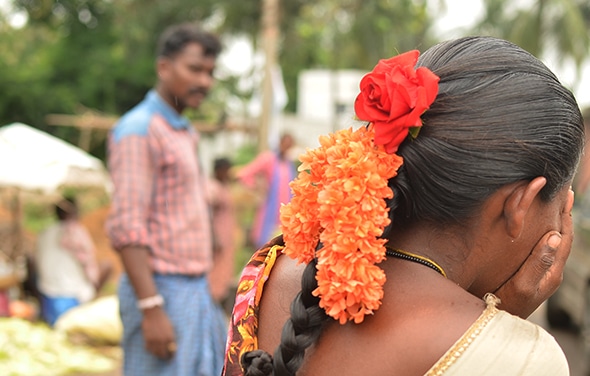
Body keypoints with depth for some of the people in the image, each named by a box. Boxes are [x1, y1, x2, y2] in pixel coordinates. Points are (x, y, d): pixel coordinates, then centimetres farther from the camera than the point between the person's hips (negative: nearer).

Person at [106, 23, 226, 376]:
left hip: (198, 290, 9)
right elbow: (126, 228, -19)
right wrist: (152, 309, -23)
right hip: (163, 290, -9)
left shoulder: (187, 133, 18)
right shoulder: (139, 129, -11)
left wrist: (207, 291, 18)